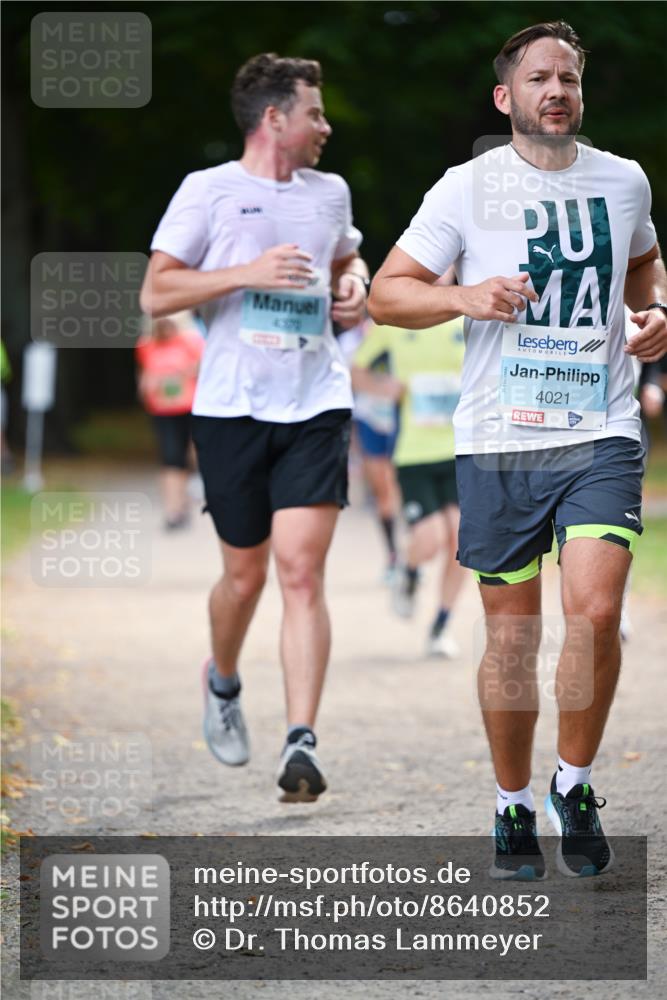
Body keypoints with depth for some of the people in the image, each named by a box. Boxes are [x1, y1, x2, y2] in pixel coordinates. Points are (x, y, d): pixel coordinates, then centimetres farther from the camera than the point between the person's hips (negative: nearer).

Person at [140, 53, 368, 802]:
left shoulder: (330, 193, 13)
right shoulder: (208, 191, -1)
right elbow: (155, 294, -5)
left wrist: (353, 286, 11)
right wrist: (246, 272, -16)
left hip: (316, 405, 2)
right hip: (233, 406, -2)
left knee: (301, 570, -11)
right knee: (245, 575, 7)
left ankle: (301, 744, -15)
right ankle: (222, 685, 38)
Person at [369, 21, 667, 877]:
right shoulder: (467, 189, -1)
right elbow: (386, 293, 1)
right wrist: (466, 297, -16)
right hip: (498, 440, -1)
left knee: (595, 612, -16)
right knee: (511, 636, 4)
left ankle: (575, 785, 4)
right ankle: (513, 807, 22)